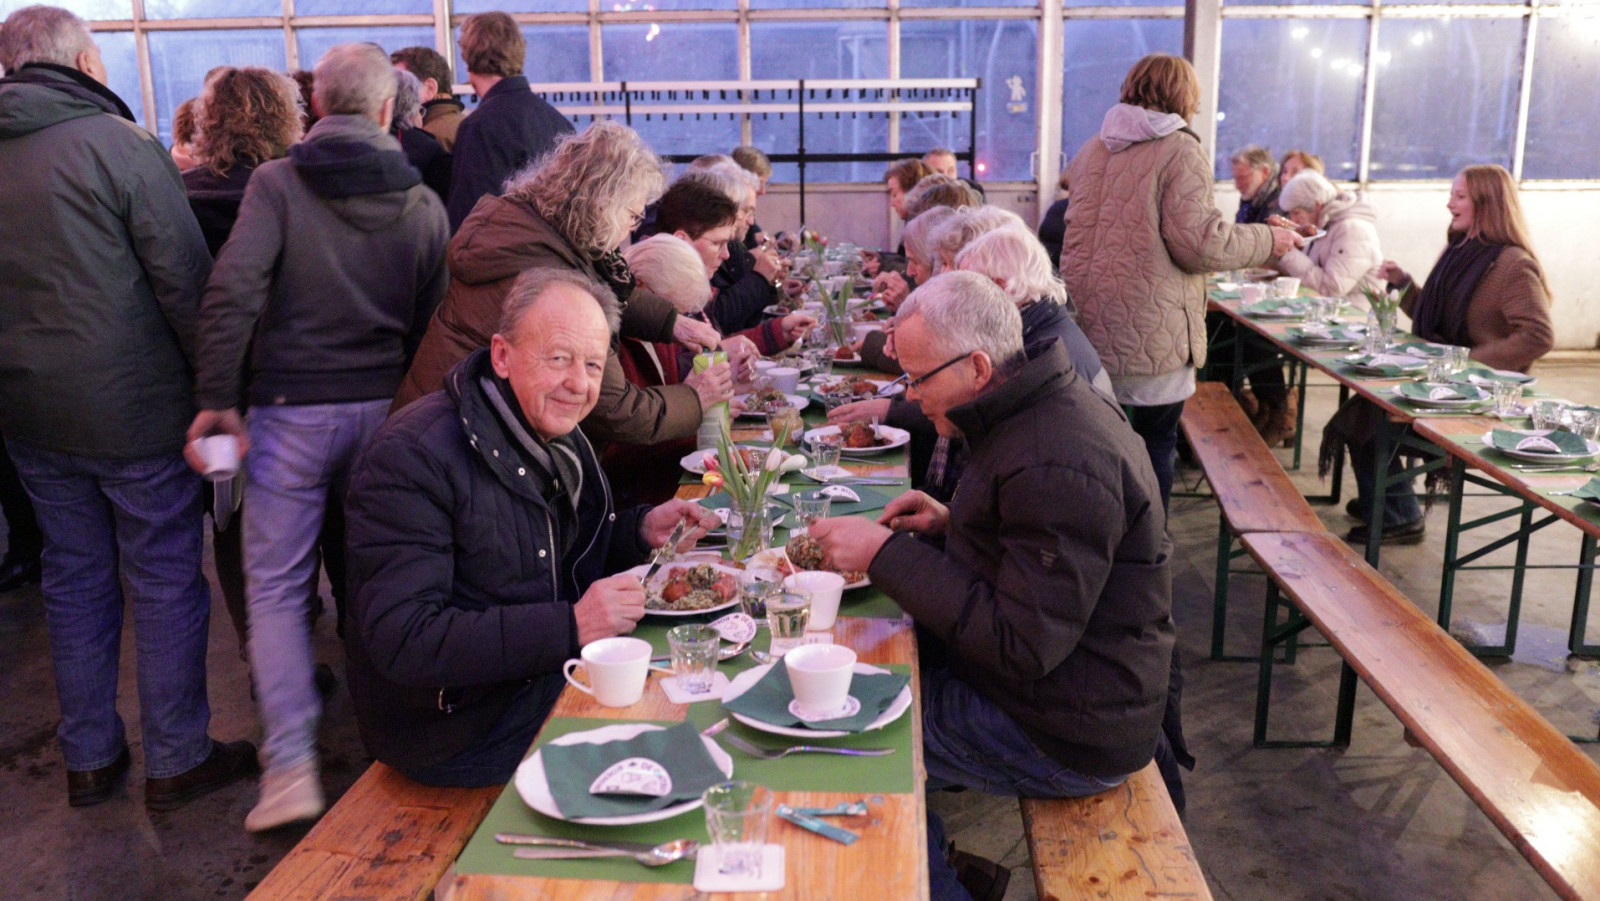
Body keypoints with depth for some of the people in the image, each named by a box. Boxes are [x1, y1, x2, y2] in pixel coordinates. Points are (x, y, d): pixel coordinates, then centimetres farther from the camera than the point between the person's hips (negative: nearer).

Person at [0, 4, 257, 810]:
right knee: (165, 583, 5)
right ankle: (176, 761, 15)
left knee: (76, 579, 16)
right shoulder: (118, 142, -11)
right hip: (135, 409, -6)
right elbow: (186, 279, -14)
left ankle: (88, 759, 26)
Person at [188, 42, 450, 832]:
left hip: (291, 411, -3)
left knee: (276, 587, 7)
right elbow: (434, 324, 4)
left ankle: (291, 764, 1)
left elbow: (231, 292, -17)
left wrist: (216, 399, -10)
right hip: (383, 409, 3)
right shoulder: (423, 204, 3)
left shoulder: (277, 183, -6)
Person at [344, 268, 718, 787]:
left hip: (554, 675, 8)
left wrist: (643, 531, -1)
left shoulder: (560, 438, 7)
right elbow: (402, 643, -27)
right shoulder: (412, 456, -21)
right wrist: (570, 626, -33)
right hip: (461, 730, -8)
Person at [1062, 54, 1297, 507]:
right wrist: (1267, 240, -1)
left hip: (1088, 329, 6)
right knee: (1156, 441, 5)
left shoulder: (1092, 150, 13)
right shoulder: (1180, 151, -8)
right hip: (1150, 334, -6)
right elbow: (1197, 242, -16)